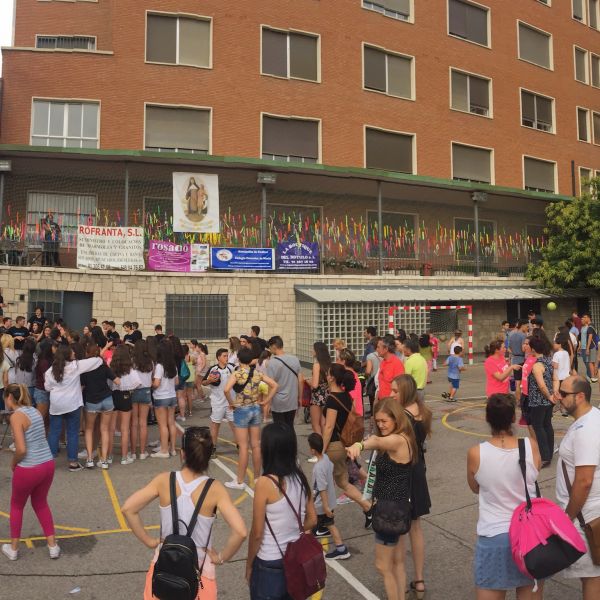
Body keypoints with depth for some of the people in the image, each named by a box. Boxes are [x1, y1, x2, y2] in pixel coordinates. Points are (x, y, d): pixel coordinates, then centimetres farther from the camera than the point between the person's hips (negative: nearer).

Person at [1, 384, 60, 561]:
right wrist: (18, 462, 11)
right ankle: (53, 546, 26)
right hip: (48, 464, 6)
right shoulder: (35, 411, 8)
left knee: (16, 506, 20)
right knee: (40, 503, 25)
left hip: (29, 469, -6)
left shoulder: (16, 416, -15)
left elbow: (21, 449, -20)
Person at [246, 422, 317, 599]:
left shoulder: (265, 483, -22)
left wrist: (249, 565, -2)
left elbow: (257, 533, -15)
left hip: (269, 565, -5)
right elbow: (312, 520, 4)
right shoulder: (300, 477, -5)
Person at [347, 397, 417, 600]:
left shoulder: (399, 440, -28)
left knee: (383, 566, 4)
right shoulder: (397, 439, 8)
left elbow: (377, 441, -48)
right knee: (397, 561, 22)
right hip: (394, 506, 10)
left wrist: (359, 445, -66)